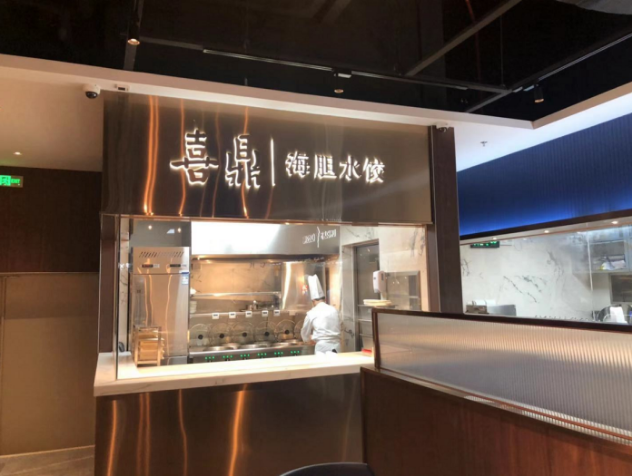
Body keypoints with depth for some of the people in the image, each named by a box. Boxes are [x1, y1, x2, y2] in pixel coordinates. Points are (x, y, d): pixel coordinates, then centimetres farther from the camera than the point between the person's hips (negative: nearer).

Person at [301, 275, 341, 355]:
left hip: (322, 346, -4)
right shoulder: (334, 310, 6)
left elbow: (305, 333, 10)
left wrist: (309, 338, 35)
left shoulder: (311, 314, -3)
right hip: (336, 345, 4)